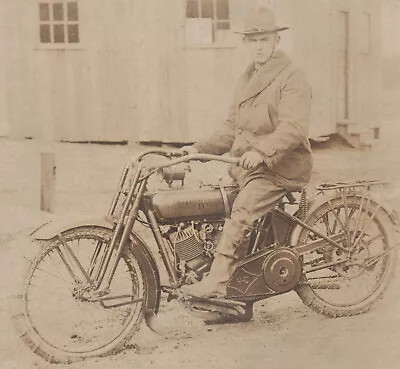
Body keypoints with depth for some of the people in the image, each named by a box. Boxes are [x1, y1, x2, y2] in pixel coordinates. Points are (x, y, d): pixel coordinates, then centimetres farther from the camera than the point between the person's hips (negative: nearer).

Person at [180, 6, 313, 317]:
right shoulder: (246, 80, 22)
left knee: (242, 211, -28)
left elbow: (294, 127, -20)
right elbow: (232, 127, 22)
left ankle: (217, 282, -29)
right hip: (247, 164, 8)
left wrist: (262, 151, -35)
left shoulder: (292, 79, -6)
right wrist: (200, 148, 8)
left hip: (281, 166, -8)